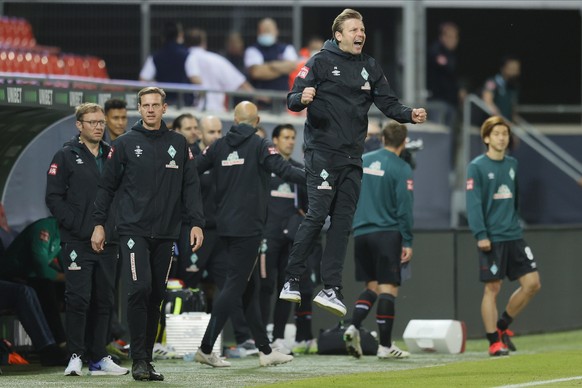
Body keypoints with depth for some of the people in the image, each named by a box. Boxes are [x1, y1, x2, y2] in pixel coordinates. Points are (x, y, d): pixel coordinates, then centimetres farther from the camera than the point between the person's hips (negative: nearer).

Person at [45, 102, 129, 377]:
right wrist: (75, 224, -13)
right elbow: (53, 197, -6)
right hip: (78, 242, -5)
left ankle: (98, 358, 12)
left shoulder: (112, 156, 15)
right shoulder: (66, 156, 0)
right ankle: (76, 356, -4)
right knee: (78, 299, -9)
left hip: (108, 241, 5)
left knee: (104, 300, 6)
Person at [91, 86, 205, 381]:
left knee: (156, 297, 6)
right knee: (139, 289, -16)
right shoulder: (125, 144, 4)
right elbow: (107, 186, 7)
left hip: (165, 233, 3)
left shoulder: (178, 144, 10)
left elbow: (191, 187, 9)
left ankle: (147, 359, 12)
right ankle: (139, 359, -12)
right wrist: (99, 224, 1)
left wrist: (196, 222, -1)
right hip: (133, 230, -3)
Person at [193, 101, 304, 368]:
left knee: (250, 286, 12)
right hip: (248, 228, -6)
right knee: (235, 286, -5)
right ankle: (206, 348, -10)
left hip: (224, 226, 6)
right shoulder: (260, 146, -6)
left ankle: (265, 350, 15)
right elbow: (284, 170, -17)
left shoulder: (219, 146, 8)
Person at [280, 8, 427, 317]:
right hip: (322, 152, -5)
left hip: (352, 157, 5)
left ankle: (331, 288, 5)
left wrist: (410, 115, -8)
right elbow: (292, 100, -7)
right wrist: (302, 98, -30)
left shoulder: (370, 68, 14)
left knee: (343, 222, 3)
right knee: (317, 215, -12)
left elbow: (388, 103, 11)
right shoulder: (321, 62, -2)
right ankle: (292, 280, -4)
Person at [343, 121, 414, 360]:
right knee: (388, 288, -1)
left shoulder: (362, 161, 9)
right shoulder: (401, 169, -8)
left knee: (371, 286, 15)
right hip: (387, 234, -5)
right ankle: (385, 346, -2)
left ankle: (353, 326, -7)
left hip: (361, 233, 6)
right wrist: (407, 242, -7)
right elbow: (404, 208, -11)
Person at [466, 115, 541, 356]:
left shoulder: (512, 164, 12)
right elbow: (473, 203, -11)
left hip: (514, 236, 6)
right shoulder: (477, 167, -6)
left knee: (532, 283, 1)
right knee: (492, 288, -2)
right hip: (492, 239, -6)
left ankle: (502, 325, 18)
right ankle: (494, 341, 6)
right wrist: (480, 235, -18)